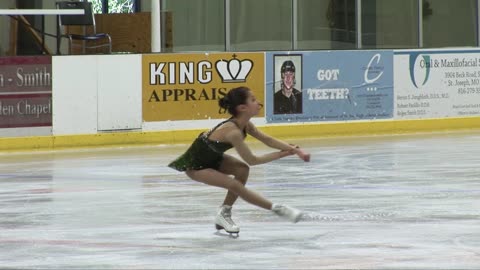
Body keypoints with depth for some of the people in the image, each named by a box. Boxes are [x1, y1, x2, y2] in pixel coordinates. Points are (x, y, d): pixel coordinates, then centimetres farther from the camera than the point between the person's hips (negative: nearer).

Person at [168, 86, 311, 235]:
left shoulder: (244, 125, -9)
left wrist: (295, 149, -14)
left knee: (242, 170, -11)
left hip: (212, 157, 8)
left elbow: (268, 140, -2)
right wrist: (283, 153, -19)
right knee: (235, 185, -18)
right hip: (195, 165, -8)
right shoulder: (233, 131, -34)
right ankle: (276, 208, -5)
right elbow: (252, 160, -26)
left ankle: (224, 213, 3)